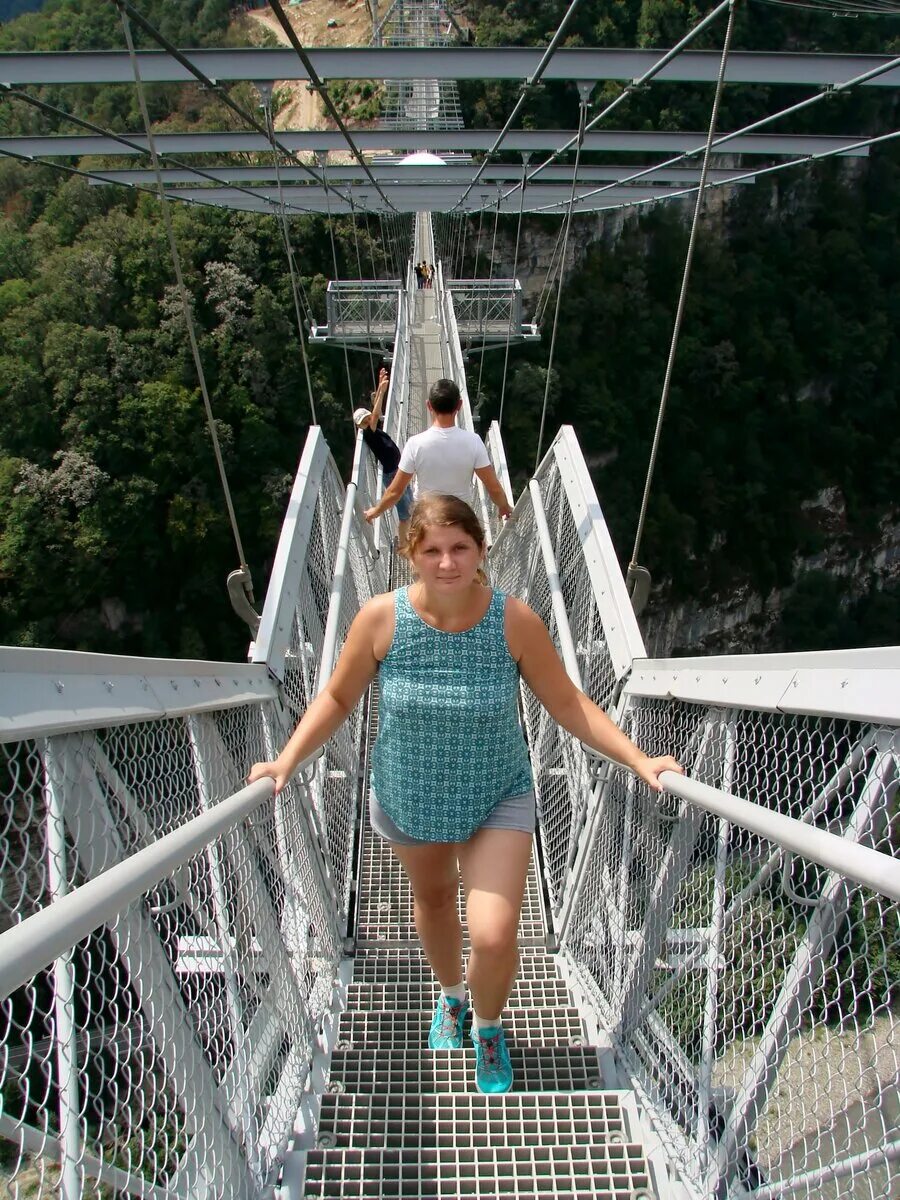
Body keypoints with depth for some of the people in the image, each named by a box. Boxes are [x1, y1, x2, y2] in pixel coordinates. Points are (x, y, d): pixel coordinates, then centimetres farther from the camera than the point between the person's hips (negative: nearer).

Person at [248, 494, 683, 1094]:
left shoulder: (516, 621, -21)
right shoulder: (381, 618, -20)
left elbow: (568, 703, -12)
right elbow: (338, 697, -6)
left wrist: (638, 759, -19)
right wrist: (288, 759, -16)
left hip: (498, 801, -2)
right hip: (407, 801, 2)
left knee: (494, 938, -12)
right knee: (433, 898, 26)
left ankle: (488, 1027, 26)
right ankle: (451, 995, 61)